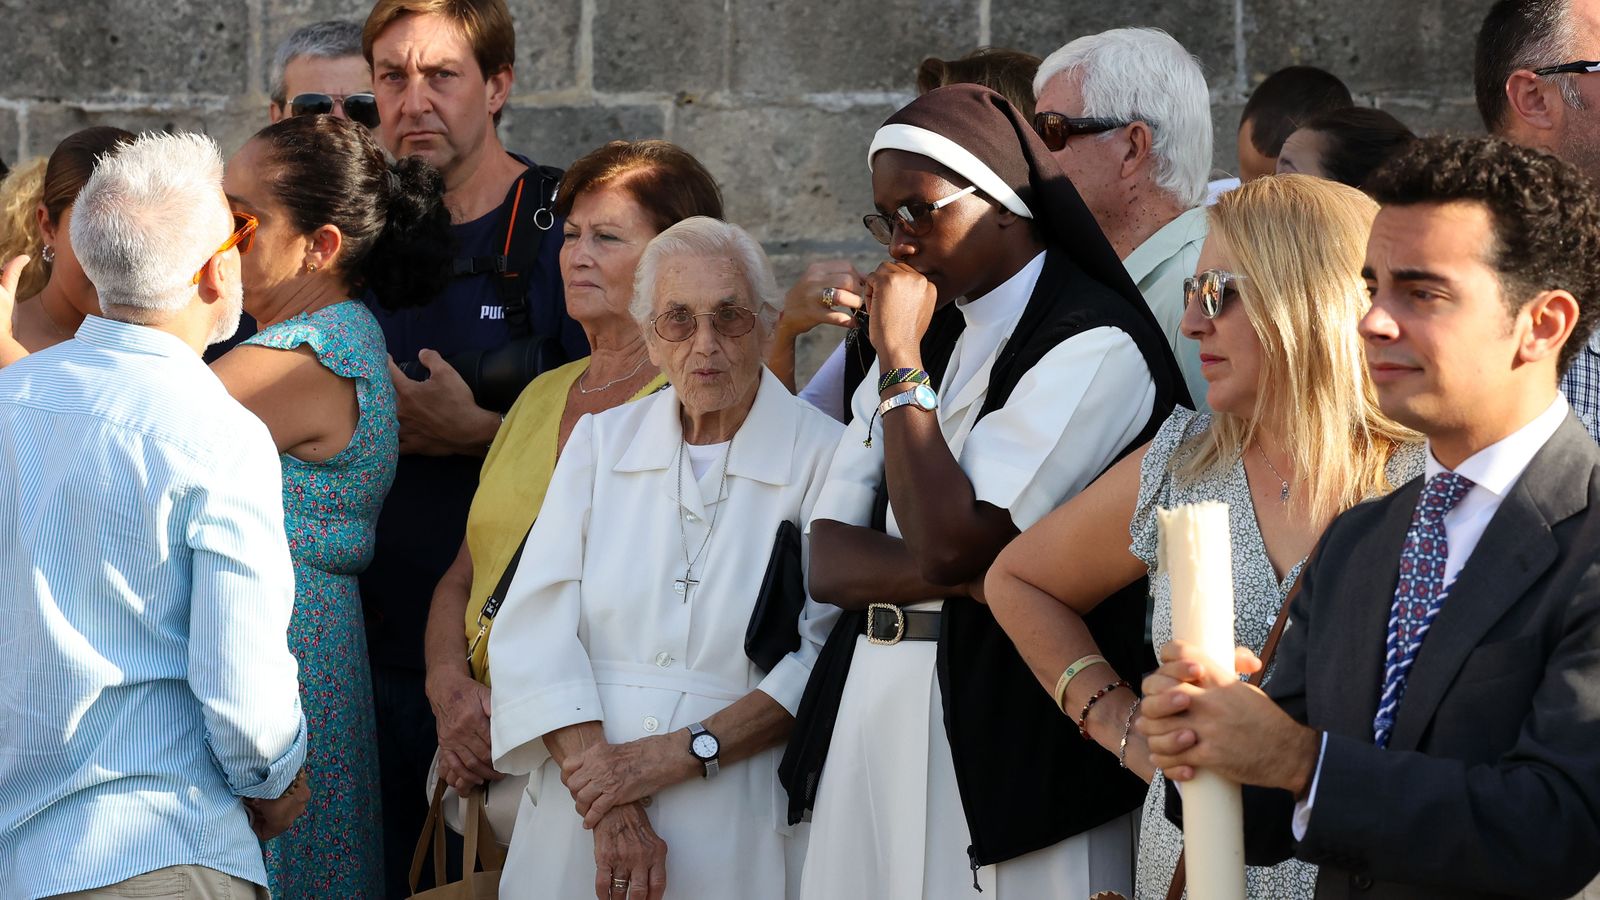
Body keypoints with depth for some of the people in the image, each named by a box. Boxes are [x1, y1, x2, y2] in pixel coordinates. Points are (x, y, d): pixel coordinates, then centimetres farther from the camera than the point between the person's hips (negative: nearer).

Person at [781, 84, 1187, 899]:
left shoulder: (1098, 344, -10)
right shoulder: (923, 340, 16)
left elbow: (948, 540, -16)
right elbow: (826, 561, 8)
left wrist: (901, 361, -9)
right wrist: (964, 574, -11)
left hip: (1007, 739, -7)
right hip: (870, 723, 7)